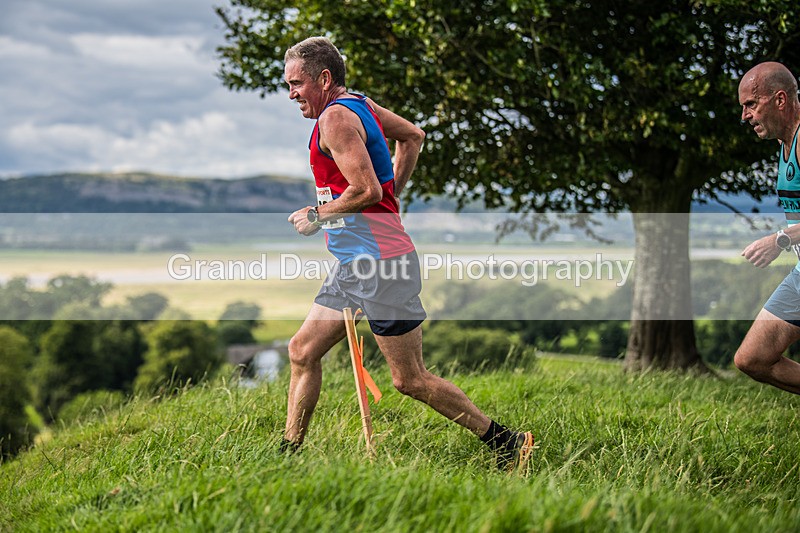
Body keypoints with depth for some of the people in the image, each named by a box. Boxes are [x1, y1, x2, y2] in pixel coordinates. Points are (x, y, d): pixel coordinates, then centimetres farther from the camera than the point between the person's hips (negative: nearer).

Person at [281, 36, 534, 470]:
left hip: (381, 261, -10)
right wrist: (392, 194, 25)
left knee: (410, 379, -4)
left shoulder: (336, 117, -14)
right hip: (354, 265, 10)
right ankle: (290, 453, 16)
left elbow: (366, 190, -24)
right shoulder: (360, 104, 14)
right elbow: (413, 136, 29)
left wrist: (317, 215, -10)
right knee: (302, 352, 9)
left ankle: (507, 442, 5)